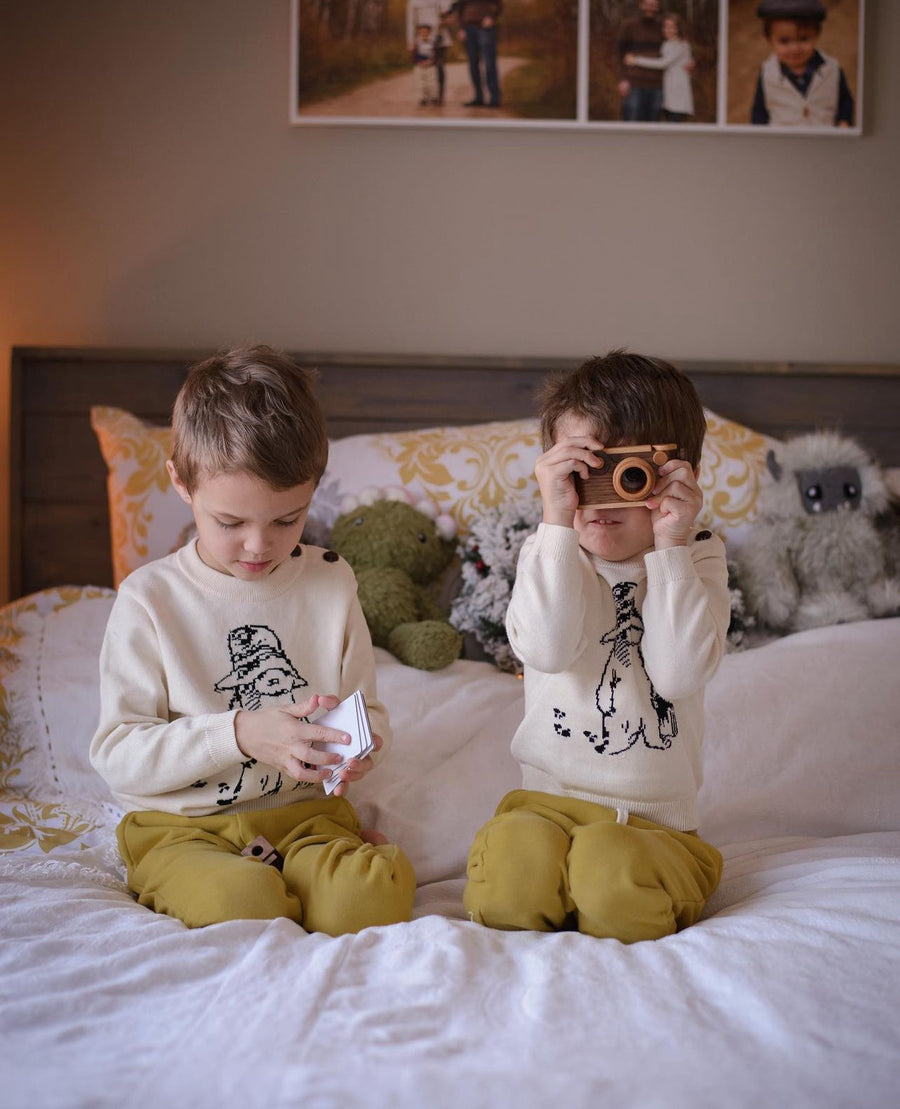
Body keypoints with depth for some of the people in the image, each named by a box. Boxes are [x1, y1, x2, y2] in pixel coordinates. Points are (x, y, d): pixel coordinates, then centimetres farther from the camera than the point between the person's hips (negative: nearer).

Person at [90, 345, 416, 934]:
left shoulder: (331, 582, 5)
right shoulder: (150, 598, -4)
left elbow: (372, 715, 11)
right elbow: (119, 756, -7)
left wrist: (352, 744, -14)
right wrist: (238, 734, -21)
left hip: (305, 812, 2)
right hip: (182, 825, -1)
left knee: (373, 895, -30)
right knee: (242, 901, -34)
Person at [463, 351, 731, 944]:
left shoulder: (699, 560, 2)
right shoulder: (550, 553, 2)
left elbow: (682, 673, -15)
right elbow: (547, 649, -20)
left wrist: (671, 547, -19)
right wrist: (557, 522, -25)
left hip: (654, 817, 0)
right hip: (548, 799, 0)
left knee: (610, 874, -31)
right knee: (513, 871, -31)